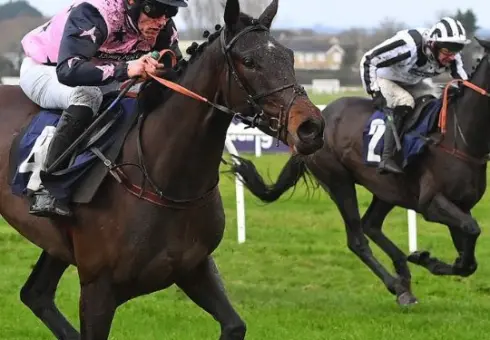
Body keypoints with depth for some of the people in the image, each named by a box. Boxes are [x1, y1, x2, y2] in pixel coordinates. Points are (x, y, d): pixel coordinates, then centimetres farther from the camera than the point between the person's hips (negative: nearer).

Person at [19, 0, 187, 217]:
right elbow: (68, 71, -46)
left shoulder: (163, 28, -17)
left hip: (98, 76, 7)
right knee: (86, 96, -37)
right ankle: (45, 192, -37)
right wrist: (125, 69, -54)